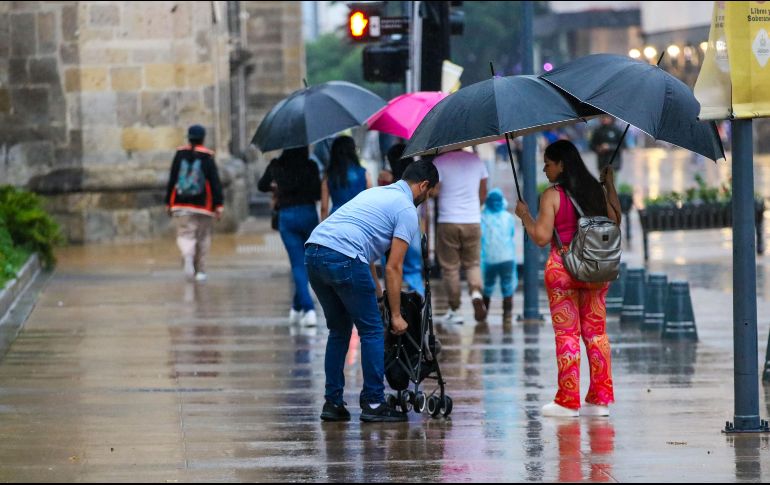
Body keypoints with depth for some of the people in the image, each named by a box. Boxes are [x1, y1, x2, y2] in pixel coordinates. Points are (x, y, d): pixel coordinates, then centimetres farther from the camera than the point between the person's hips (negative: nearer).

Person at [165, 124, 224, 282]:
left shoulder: (180, 155, 4)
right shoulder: (207, 157, -3)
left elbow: (171, 180, 7)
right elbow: (215, 182, -7)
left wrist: (168, 203, 14)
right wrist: (219, 205, -5)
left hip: (181, 205, 1)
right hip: (203, 205, -1)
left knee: (185, 235, -1)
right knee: (203, 238, 11)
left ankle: (187, 255, -31)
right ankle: (200, 271, 14)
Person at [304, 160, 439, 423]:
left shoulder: (376, 193, 30)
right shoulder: (407, 210, 4)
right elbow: (393, 268, 0)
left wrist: (375, 289, 43)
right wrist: (396, 315, 6)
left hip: (313, 253, 8)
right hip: (343, 258, -8)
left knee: (339, 330, 20)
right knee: (372, 331, 5)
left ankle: (333, 402, 18)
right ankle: (373, 403, 6)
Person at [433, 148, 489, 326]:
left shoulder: (439, 162, -7)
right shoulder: (476, 160, 6)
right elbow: (483, 193, 13)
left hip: (448, 222, -3)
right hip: (473, 221, 3)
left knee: (450, 267, 6)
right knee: (473, 263, 14)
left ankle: (454, 310, 8)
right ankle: (476, 293, -14)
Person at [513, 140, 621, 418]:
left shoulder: (552, 196, -10)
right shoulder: (596, 191, 5)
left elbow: (541, 237, -13)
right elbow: (614, 222, 15)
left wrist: (524, 215, 4)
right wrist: (610, 186, 23)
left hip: (562, 269, -5)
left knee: (566, 333, 0)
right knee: (596, 331, 8)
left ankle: (568, 402, 1)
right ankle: (601, 398, 8)